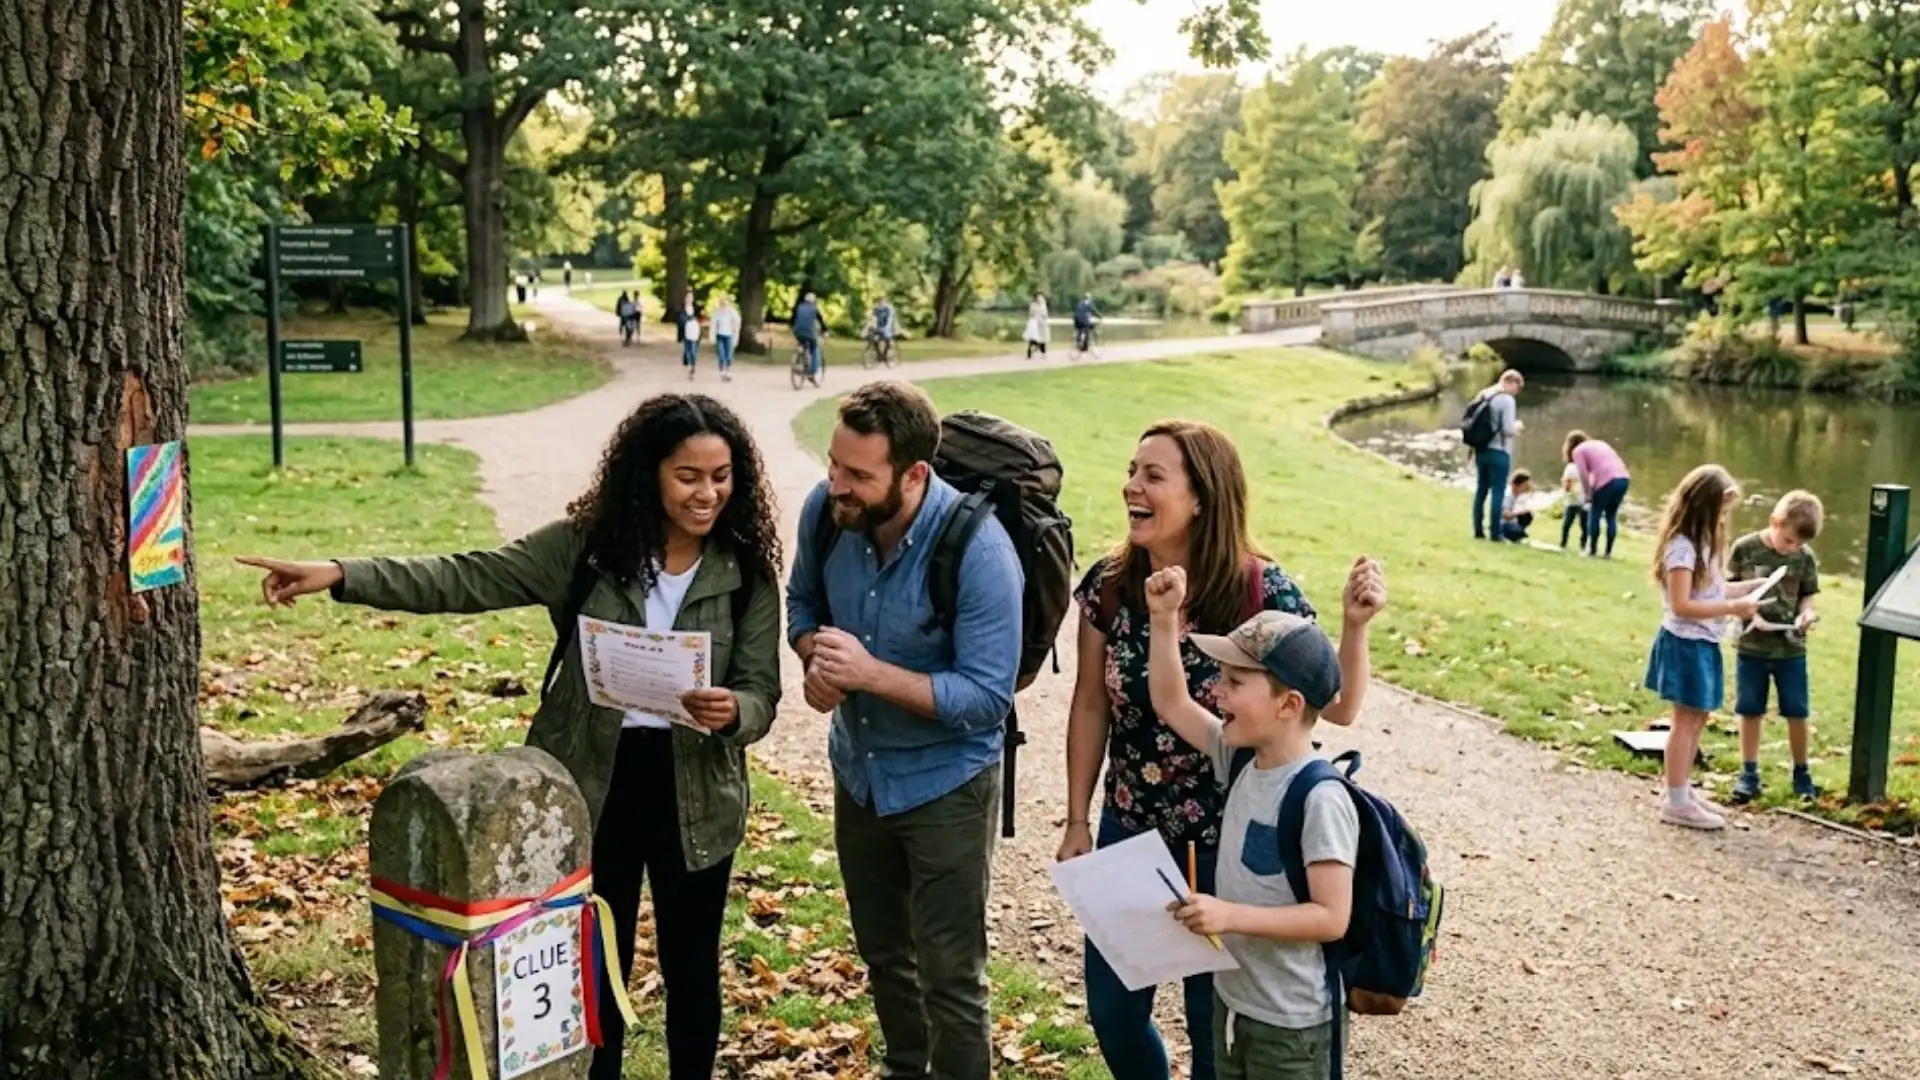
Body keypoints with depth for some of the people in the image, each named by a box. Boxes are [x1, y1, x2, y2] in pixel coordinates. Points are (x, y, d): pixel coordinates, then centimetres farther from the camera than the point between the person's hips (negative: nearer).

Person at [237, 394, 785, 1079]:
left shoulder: (747, 572, -7)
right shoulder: (586, 545, -7)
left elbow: (761, 693, -9)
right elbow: (465, 580, -10)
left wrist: (730, 713, -33)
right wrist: (341, 575, -21)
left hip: (694, 795, 0)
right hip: (592, 784, 1)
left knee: (691, 967, 15)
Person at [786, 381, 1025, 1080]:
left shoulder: (978, 551, -29)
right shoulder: (826, 511, -14)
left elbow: (988, 699, -26)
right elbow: (803, 598, 6)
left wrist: (871, 673, -35)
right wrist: (815, 657, -15)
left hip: (945, 783, -6)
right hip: (858, 769, 6)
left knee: (949, 977, 4)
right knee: (882, 952, 24)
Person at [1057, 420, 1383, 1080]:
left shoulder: (1262, 594, -19)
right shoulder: (1108, 584, -9)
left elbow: (1337, 709, -12)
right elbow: (1091, 706, 2)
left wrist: (1355, 626, -28)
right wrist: (1077, 821, 4)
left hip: (1225, 844, -3)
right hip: (1127, 831, 4)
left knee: (1215, 1021, 12)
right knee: (1111, 1008, 16)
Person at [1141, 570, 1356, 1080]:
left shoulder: (1321, 801, -25)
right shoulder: (1241, 759, -2)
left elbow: (1331, 917, -24)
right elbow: (1171, 704, 9)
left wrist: (1231, 914, -30)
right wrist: (1165, 618, 0)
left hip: (1289, 1024, -8)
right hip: (1231, 997, 8)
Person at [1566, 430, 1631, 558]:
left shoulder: (1578, 451, 11)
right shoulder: (1600, 444, 31)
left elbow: (1584, 476, -1)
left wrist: (1589, 496, 6)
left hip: (1607, 481, -6)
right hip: (1624, 478, 6)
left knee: (1594, 514, 8)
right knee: (1611, 515, 14)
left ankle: (1592, 550, 7)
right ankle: (1608, 551, 12)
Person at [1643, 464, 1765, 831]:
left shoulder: (1703, 543, 12)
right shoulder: (1682, 547, -20)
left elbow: (1713, 590, 14)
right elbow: (1682, 605, -25)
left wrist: (1753, 586, 6)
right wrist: (1733, 608, -23)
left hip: (1703, 644, 10)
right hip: (1686, 644, -10)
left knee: (1697, 719, 15)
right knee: (1686, 721, -4)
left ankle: (1681, 790, 25)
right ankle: (1676, 802, 3)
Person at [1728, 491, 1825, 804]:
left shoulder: (1805, 557, -4)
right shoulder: (1744, 548, -9)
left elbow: (1808, 595, 5)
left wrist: (1806, 613, -17)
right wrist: (1751, 615, -19)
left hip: (1791, 647, 1)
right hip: (1750, 645, -1)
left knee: (1797, 713, 6)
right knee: (1750, 710, 8)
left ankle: (1801, 773, 23)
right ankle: (1749, 773, 20)